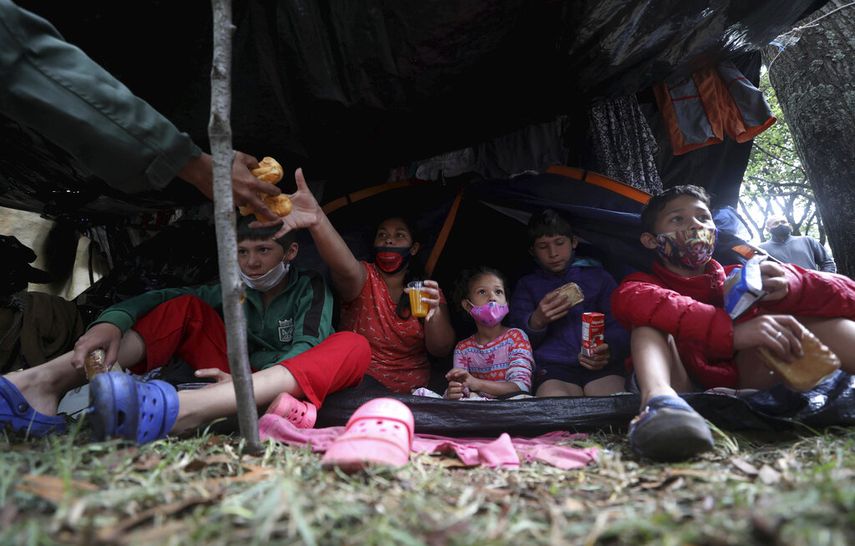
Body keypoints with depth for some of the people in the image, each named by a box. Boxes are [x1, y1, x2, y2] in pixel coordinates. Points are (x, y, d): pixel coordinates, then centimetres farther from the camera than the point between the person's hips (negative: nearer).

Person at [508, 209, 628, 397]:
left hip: (602, 367, 1)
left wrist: (609, 350, -13)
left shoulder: (597, 276, 21)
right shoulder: (527, 285, 21)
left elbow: (619, 326, 12)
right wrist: (536, 321, -12)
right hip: (553, 370, 0)